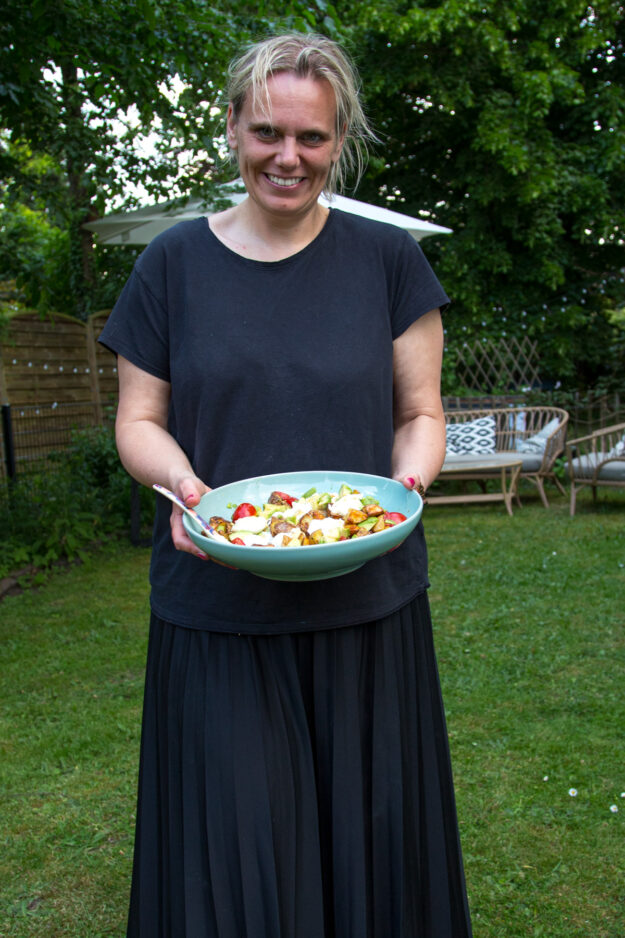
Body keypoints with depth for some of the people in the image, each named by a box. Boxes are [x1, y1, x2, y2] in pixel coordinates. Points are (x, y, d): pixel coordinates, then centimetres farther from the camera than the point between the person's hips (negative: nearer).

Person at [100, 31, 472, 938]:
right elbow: (138, 420, 6)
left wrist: (406, 484, -15)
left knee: (366, 840, 12)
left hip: (367, 606, 1)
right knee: (234, 853, 6)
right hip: (215, 610, 0)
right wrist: (181, 480, -15)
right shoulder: (173, 263, 3)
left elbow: (420, 414, 6)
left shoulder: (389, 259, 3)